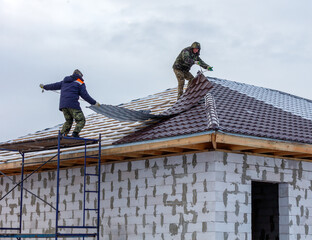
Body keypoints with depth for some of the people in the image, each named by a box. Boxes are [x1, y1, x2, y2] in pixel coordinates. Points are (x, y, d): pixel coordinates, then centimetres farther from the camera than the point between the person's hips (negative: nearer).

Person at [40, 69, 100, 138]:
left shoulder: (65, 81, 24)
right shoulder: (80, 83, 6)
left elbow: (55, 86, 31)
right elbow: (84, 95, -3)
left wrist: (44, 86, 46)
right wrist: (94, 102, 2)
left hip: (63, 105, 6)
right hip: (73, 104, -6)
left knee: (68, 121, 19)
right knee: (81, 120, -4)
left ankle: (62, 134, 2)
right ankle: (75, 134, -24)